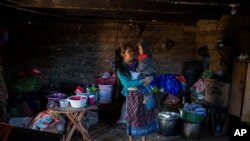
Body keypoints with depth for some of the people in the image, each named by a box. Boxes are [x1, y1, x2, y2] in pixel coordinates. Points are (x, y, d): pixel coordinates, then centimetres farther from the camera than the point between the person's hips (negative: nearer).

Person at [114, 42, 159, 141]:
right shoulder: (120, 68, -9)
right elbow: (127, 83, -19)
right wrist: (143, 81, -25)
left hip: (144, 94, 4)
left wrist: (150, 79, -14)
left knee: (145, 117, 11)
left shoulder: (138, 63, 3)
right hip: (132, 96, -4)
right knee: (133, 118, 6)